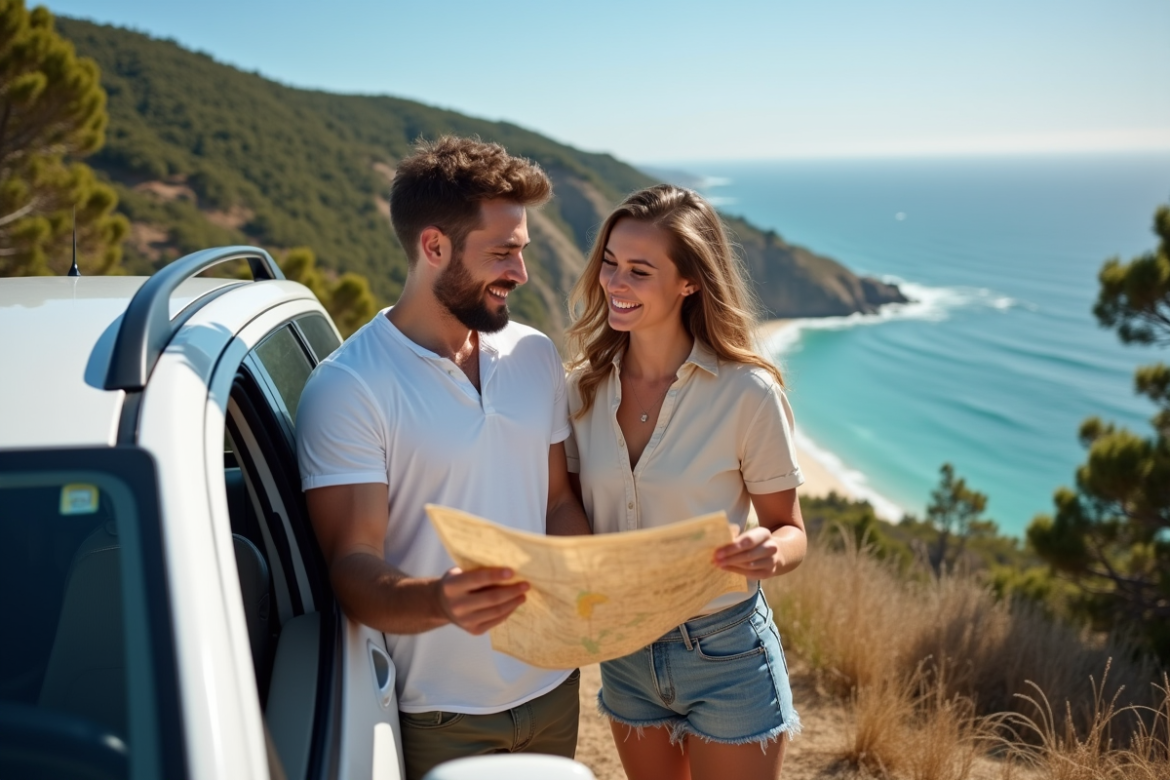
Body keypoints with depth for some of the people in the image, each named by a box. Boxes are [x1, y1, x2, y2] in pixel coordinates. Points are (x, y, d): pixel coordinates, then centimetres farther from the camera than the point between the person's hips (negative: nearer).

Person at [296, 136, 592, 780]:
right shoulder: (346, 389, -15)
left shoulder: (536, 357, 4)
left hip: (553, 686, 5)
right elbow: (351, 568, -19)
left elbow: (558, 501, 9)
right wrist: (436, 600, -38)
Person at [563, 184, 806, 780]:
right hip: (623, 651, 4)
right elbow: (571, 514, 6)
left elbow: (789, 531, -8)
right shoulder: (583, 387, -5)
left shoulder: (747, 392, -17)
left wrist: (770, 553, -29)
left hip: (726, 651, -4)